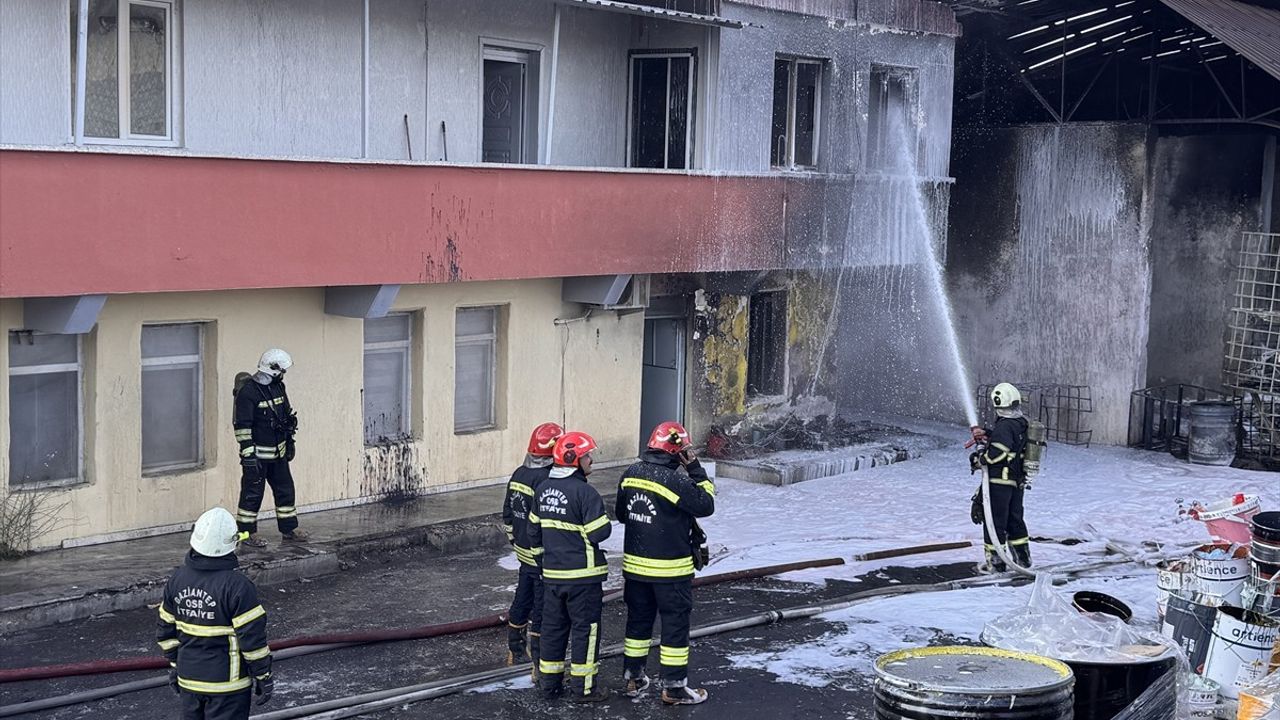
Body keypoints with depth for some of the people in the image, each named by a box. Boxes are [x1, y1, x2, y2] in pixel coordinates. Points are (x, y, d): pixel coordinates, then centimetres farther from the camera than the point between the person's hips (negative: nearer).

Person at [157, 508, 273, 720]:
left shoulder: (178, 579, -1)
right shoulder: (237, 585, -20)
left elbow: (165, 631, 8)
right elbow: (252, 637, -17)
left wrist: (174, 666, 21)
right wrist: (263, 676, -5)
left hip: (188, 678, 6)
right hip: (227, 683, -6)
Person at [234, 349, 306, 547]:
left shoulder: (278, 387, 7)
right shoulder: (248, 392, -19)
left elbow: (289, 415, 19)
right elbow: (242, 426, -20)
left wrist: (290, 442, 20)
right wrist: (248, 455, -21)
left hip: (278, 453, 8)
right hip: (258, 454, -8)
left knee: (285, 490, 13)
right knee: (252, 493, 1)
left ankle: (289, 530, 23)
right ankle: (247, 533, 12)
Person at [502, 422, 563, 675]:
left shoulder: (518, 475, 6)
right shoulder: (546, 480, -22)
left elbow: (508, 514, 14)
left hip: (524, 552, 9)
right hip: (543, 557, -9)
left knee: (522, 601, 21)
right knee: (542, 610, -1)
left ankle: (515, 650, 35)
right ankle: (540, 665, 5)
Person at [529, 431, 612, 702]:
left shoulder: (544, 488, 6)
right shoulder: (584, 492, -19)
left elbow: (534, 529, 13)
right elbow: (600, 532, -19)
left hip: (551, 573, 7)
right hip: (582, 575, -7)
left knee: (553, 626, 15)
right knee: (585, 628, 4)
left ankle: (550, 684, 23)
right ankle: (583, 687, 10)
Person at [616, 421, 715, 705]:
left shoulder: (630, 475, 0)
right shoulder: (674, 480, -21)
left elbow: (621, 513, 11)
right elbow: (705, 505, -12)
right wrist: (696, 470, -7)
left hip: (636, 564, 6)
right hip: (670, 569, -6)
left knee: (638, 620, 17)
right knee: (675, 624, 4)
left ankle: (632, 678, 26)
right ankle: (674, 687, 10)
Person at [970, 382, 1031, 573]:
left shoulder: (1004, 426, -19)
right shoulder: (1022, 423, 8)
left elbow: (997, 453, -24)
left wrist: (979, 460, -9)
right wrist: (987, 434, 10)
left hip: (1000, 480, -9)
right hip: (1018, 480, 9)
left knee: (994, 521, 0)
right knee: (1015, 518, 21)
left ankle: (996, 561, 3)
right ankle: (1023, 557, 29)